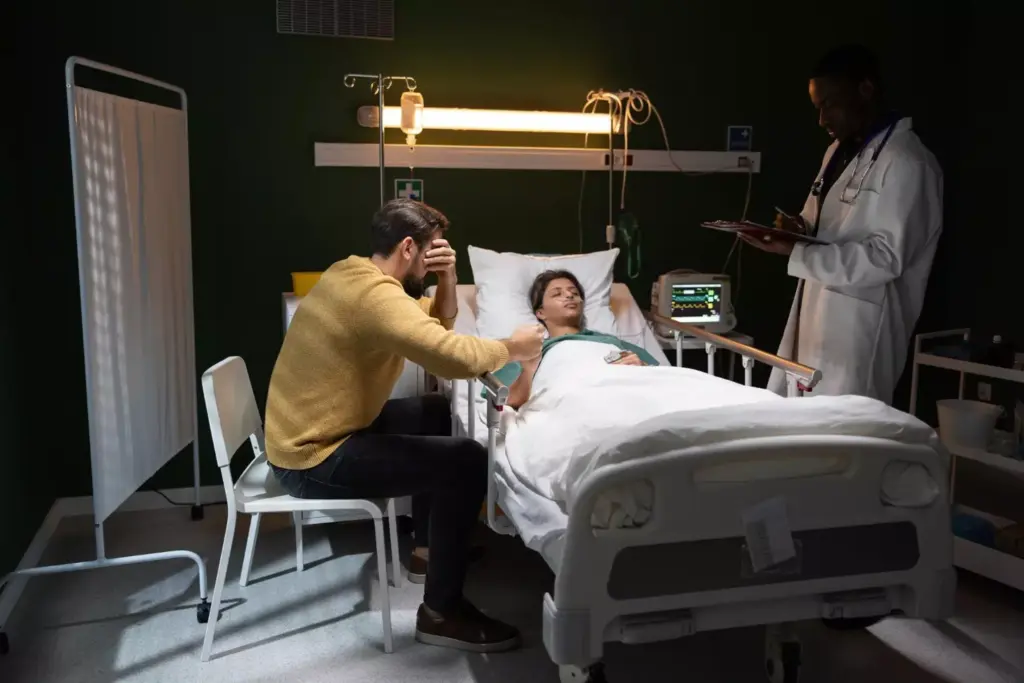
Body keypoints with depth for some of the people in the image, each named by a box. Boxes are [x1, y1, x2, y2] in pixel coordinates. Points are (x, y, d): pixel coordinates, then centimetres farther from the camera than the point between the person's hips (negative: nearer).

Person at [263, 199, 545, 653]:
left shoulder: (356, 275, 9)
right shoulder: (373, 293, -24)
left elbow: (436, 326, 17)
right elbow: (453, 356, -35)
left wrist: (446, 277, -2)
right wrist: (512, 348, -16)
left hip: (317, 433, 11)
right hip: (313, 458, -11)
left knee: (433, 412, 24)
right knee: (466, 461, -16)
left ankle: (428, 550, 33)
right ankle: (441, 613, -2)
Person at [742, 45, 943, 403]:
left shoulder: (908, 163, -14)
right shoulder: (839, 150, 14)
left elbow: (886, 257, -19)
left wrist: (796, 252, -24)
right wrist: (803, 228, 0)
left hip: (858, 331, -8)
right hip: (814, 316, 8)